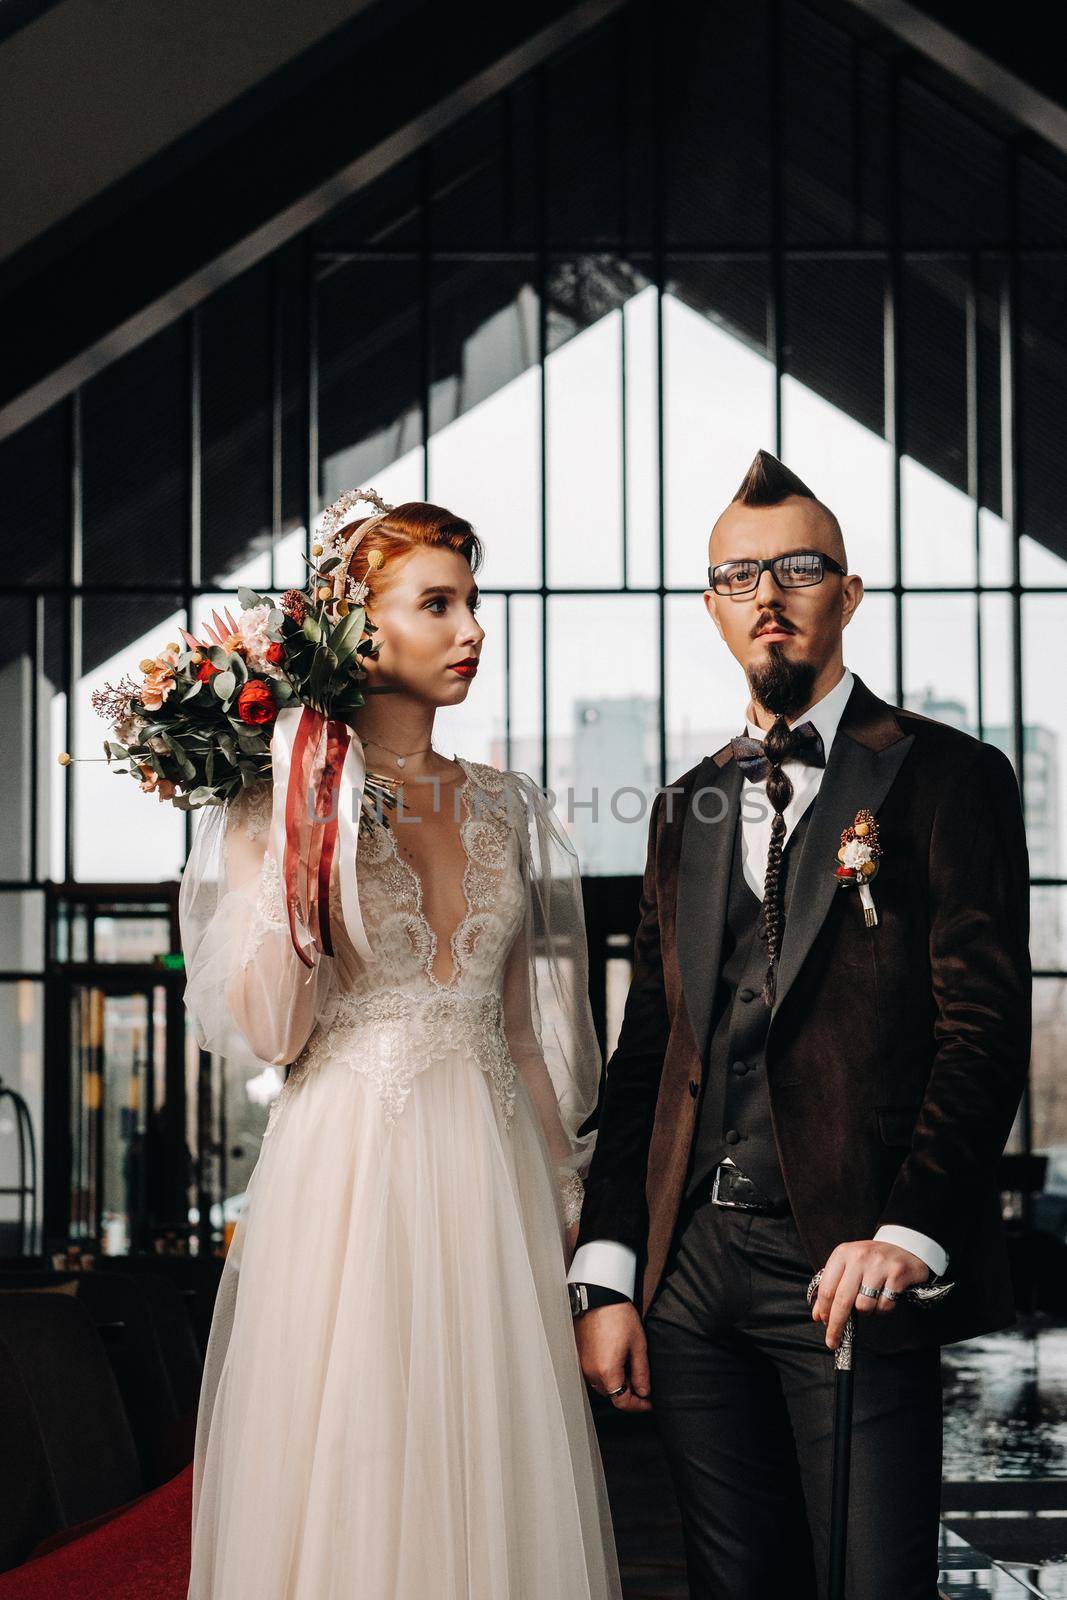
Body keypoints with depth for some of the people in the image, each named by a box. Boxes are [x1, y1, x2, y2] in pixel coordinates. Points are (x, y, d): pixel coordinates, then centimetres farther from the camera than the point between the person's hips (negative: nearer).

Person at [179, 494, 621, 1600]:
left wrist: (563, 1206, 12)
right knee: (351, 1488, 1)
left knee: (493, 1484, 7)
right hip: (350, 1173, -4)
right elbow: (270, 1030, -10)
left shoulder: (507, 809, 10)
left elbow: (533, 1032, 14)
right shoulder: (279, 804, -3)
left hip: (493, 1182, 4)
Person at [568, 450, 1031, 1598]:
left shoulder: (944, 778, 1)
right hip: (690, 1267, 5)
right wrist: (608, 1278, 8)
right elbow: (645, 1055, 15)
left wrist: (911, 1234, -19)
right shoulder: (687, 810, 18)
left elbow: (986, 1029, -7)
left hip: (856, 1268, -5)